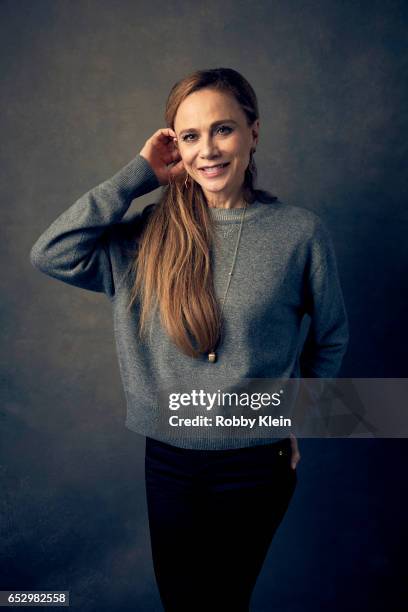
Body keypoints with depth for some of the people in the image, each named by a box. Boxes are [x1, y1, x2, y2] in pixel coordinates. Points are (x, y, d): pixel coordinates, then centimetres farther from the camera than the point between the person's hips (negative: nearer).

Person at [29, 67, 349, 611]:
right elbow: (51, 254, -15)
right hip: (168, 456, 2)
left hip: (256, 462, -2)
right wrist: (139, 175, -13)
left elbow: (332, 337, 3)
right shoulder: (156, 232, -5)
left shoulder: (300, 231, -10)